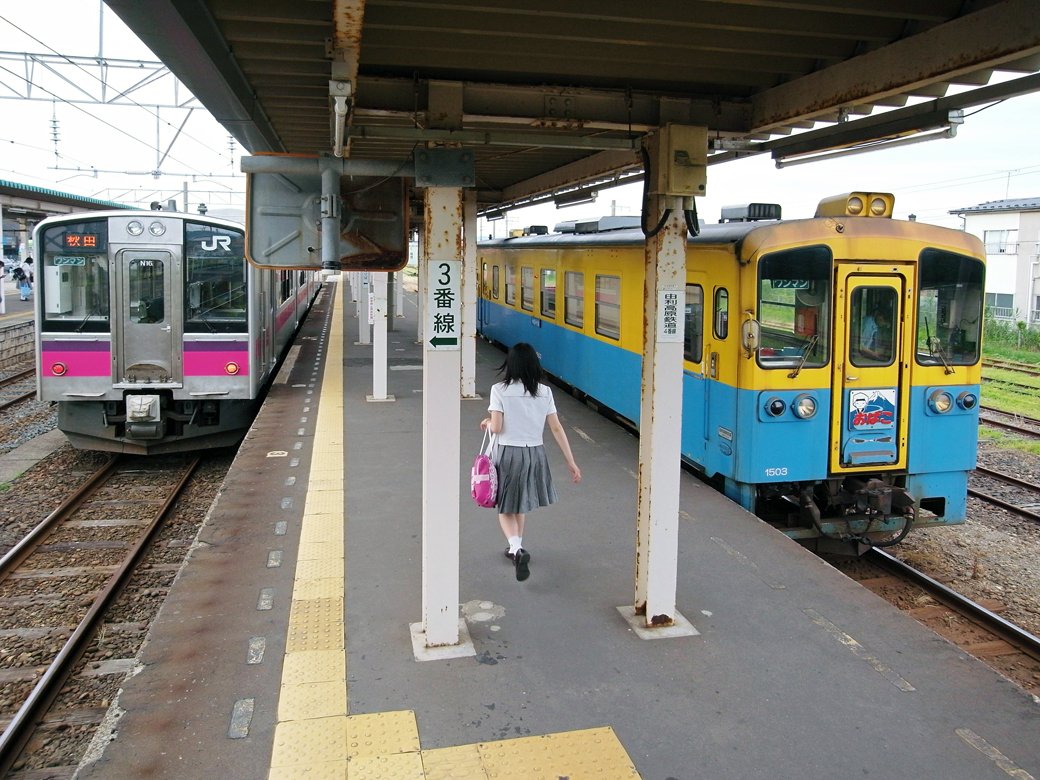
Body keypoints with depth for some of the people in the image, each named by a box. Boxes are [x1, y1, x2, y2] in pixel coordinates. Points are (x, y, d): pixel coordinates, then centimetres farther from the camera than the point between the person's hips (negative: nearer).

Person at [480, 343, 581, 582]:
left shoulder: (500, 390, -12)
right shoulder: (544, 392, -3)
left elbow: (496, 427, -15)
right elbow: (557, 429, -3)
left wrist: (487, 423, 9)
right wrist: (571, 463, 0)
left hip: (507, 454, -3)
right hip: (534, 454, 3)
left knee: (506, 508, 9)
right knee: (521, 504, 24)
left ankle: (516, 550, -14)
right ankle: (517, 548, 38)